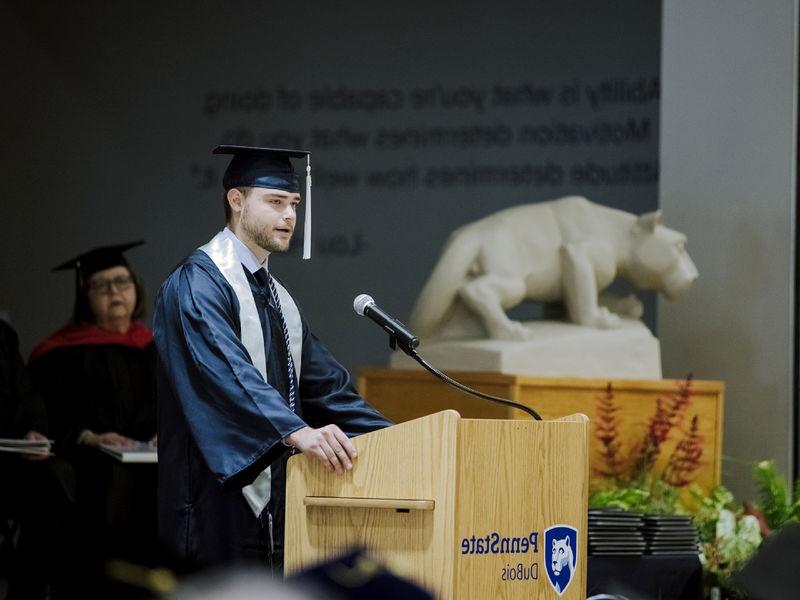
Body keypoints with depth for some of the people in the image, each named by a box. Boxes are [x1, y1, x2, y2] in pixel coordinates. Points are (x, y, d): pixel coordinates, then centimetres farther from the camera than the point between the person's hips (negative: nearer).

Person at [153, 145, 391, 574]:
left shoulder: (278, 297, 20)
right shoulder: (198, 282, -9)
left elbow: (325, 386, 20)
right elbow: (226, 373, -25)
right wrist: (297, 431, -39)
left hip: (274, 505, 9)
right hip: (222, 506, -9)